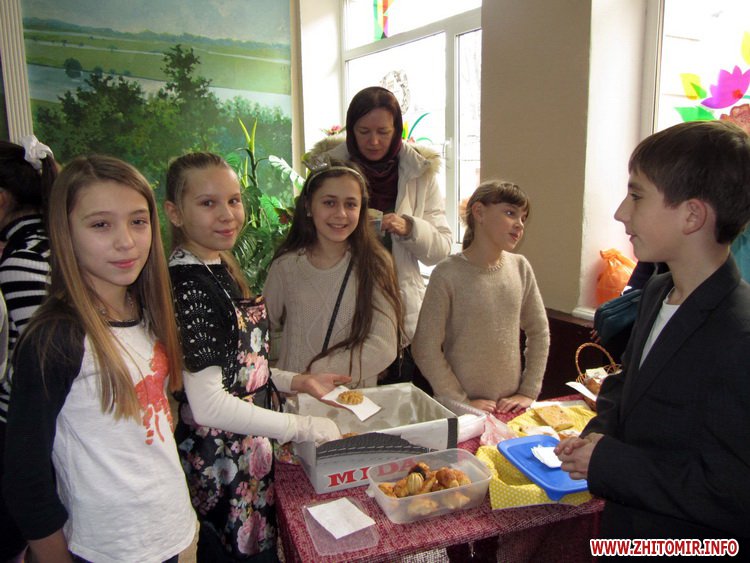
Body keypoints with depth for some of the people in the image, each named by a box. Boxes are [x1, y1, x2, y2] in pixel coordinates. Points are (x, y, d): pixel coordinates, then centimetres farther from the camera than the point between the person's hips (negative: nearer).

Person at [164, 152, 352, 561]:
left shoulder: (221, 268, 4)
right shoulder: (187, 286, -23)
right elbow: (208, 403, -25)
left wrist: (298, 382, 4)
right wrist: (307, 428, -19)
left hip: (248, 448, 8)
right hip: (225, 462, -8)